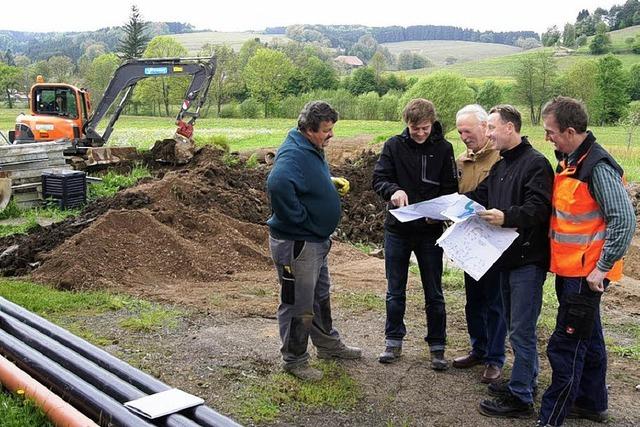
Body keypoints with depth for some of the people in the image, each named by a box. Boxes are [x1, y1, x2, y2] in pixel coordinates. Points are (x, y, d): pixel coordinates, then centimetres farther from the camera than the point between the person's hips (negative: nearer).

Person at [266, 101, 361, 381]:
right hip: (296, 243, -11)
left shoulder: (312, 150, 8)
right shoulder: (293, 155, -26)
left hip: (316, 240, 11)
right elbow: (278, 185, -44)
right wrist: (300, 218, -32)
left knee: (321, 296, 25)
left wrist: (331, 182, 7)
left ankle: (328, 345, 43)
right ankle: (294, 360, 21)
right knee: (298, 305, 4)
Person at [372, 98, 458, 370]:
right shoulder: (394, 146, -3)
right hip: (397, 229, 1)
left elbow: (451, 189, -1)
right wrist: (394, 190, -27)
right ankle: (393, 341, 27)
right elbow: (379, 179, -6)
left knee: (434, 293, 8)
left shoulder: (443, 148, -4)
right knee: (395, 291, 12)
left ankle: (437, 346, 21)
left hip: (430, 231, -1)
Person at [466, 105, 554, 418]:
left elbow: (538, 210, -25)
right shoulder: (500, 166, 15)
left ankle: (520, 398, 8)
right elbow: (478, 197, 13)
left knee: (521, 330, -2)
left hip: (528, 260, -9)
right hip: (506, 257, 9)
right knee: (515, 325, 18)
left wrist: (506, 217, -40)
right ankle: (525, 381, 33)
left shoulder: (535, 164, -14)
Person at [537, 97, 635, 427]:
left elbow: (624, 221, -22)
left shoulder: (598, 167, -20)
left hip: (585, 274, -9)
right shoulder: (570, 161, 8)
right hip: (570, 269, 9)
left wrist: (601, 269, -20)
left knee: (565, 347, -3)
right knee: (587, 339, 21)